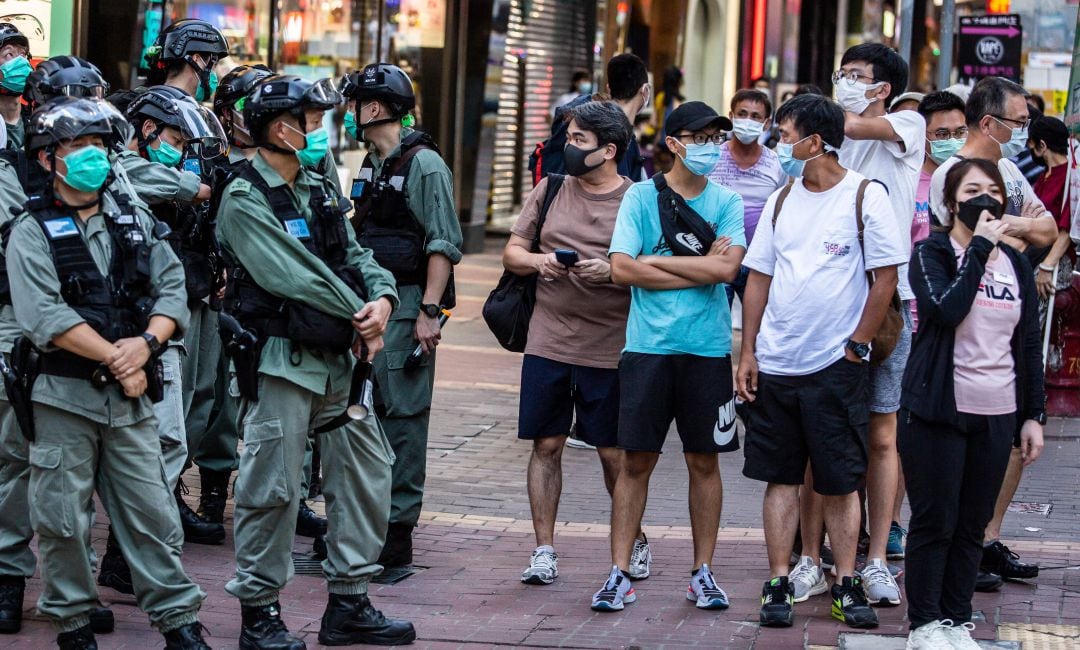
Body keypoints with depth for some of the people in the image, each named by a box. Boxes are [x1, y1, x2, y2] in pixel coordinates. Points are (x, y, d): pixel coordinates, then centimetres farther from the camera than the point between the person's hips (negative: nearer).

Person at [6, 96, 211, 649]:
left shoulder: (134, 220, 12)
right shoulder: (32, 232, -2)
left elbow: (172, 289, 5)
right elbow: (44, 316, -14)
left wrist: (146, 344, -14)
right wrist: (116, 360, -17)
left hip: (129, 396, 3)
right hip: (63, 395, -3)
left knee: (150, 511, 5)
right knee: (63, 518, 3)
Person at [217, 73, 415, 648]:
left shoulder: (320, 191, 15)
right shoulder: (246, 199, -11)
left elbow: (354, 256, 12)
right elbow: (292, 277, -19)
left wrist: (382, 298, -9)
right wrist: (359, 317, -13)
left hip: (338, 358, 8)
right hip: (280, 359, -8)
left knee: (366, 471, 10)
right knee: (273, 488, -4)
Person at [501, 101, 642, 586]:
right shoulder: (550, 190, 10)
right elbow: (512, 252, 13)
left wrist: (613, 272, -19)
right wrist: (538, 261, -8)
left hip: (610, 347, -3)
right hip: (548, 341, 3)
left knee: (614, 453, 4)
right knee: (546, 446, 3)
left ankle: (636, 541, 23)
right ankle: (543, 550, 10)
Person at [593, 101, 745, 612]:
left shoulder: (728, 202, 5)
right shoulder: (641, 196, 2)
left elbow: (725, 268, -10)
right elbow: (621, 269, -9)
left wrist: (654, 262, -7)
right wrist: (698, 270, -8)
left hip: (707, 348, 1)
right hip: (648, 345, -1)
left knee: (704, 460, 7)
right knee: (637, 460, 0)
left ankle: (703, 572, 16)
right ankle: (619, 573, 4)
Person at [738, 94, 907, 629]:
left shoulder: (865, 197, -5)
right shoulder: (781, 201, 10)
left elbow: (886, 278, -6)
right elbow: (759, 278, 12)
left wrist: (856, 345, -8)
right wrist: (748, 352, 6)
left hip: (837, 365, -4)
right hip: (775, 364, 4)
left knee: (840, 480, 1)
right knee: (780, 477, 5)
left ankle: (846, 585, 9)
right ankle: (779, 582, 9)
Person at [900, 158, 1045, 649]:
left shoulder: (1016, 265, 11)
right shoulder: (932, 253, -2)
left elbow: (1029, 345, 13)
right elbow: (947, 309, -22)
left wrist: (1033, 415, 9)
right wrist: (979, 248, -16)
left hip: (997, 415, 4)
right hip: (938, 410, -4)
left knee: (973, 526, 7)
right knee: (934, 522, 0)